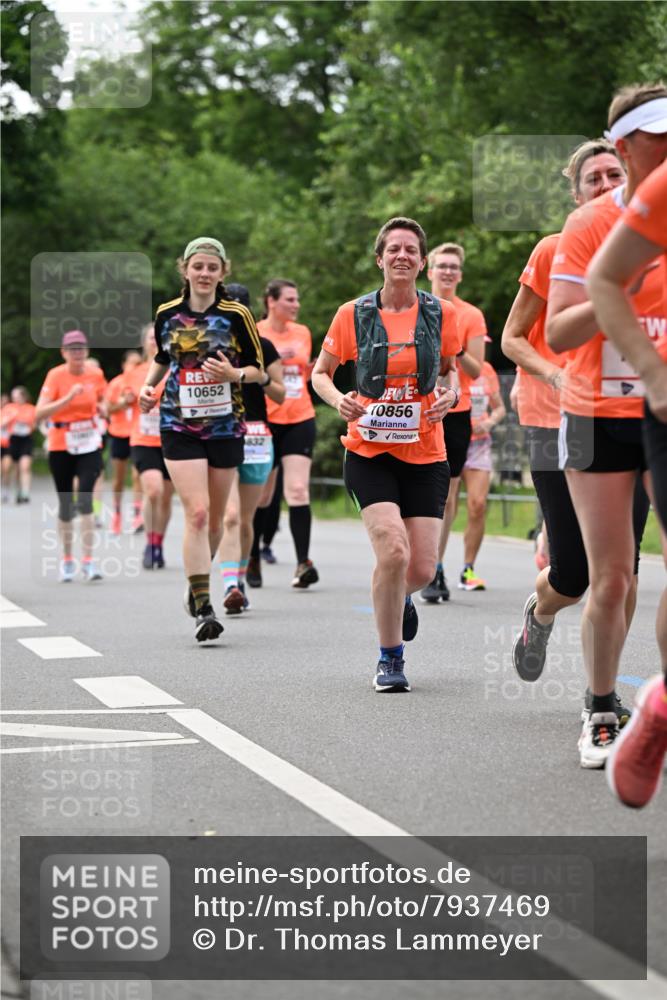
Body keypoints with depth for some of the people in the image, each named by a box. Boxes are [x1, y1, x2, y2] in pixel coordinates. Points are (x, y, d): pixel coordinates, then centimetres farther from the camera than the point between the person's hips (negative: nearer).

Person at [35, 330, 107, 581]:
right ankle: (67, 559, 24)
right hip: (61, 447, -1)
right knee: (65, 505, 7)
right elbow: (39, 414, -22)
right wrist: (68, 398, -32)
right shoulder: (55, 375, -12)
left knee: (85, 500, -16)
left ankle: (88, 560, -14)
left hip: (89, 445, 1)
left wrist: (102, 408, -4)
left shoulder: (96, 374, -2)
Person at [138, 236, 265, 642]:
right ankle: (203, 609, -15)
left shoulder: (236, 314, -3)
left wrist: (233, 374, -19)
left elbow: (258, 368, 1)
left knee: (214, 519, 9)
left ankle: (198, 582, 36)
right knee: (197, 513, -14)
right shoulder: (168, 314, 3)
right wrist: (149, 387, 3)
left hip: (226, 426, 0)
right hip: (179, 426, 0)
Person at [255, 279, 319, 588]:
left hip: (300, 420, 3)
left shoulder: (303, 333, 11)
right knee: (260, 495, 5)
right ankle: (251, 560, 21)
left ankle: (303, 562, -15)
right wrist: (273, 356, -21)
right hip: (265, 421, -3)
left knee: (298, 490, -10)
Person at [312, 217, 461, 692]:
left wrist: (450, 394, -5)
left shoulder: (442, 314, 2)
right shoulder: (354, 314, -2)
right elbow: (321, 373, 9)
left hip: (425, 455, 2)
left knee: (422, 568, -1)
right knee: (393, 550, -20)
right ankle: (390, 659, -1)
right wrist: (339, 400, -12)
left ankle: (399, 597, 39)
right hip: (370, 452, -2)